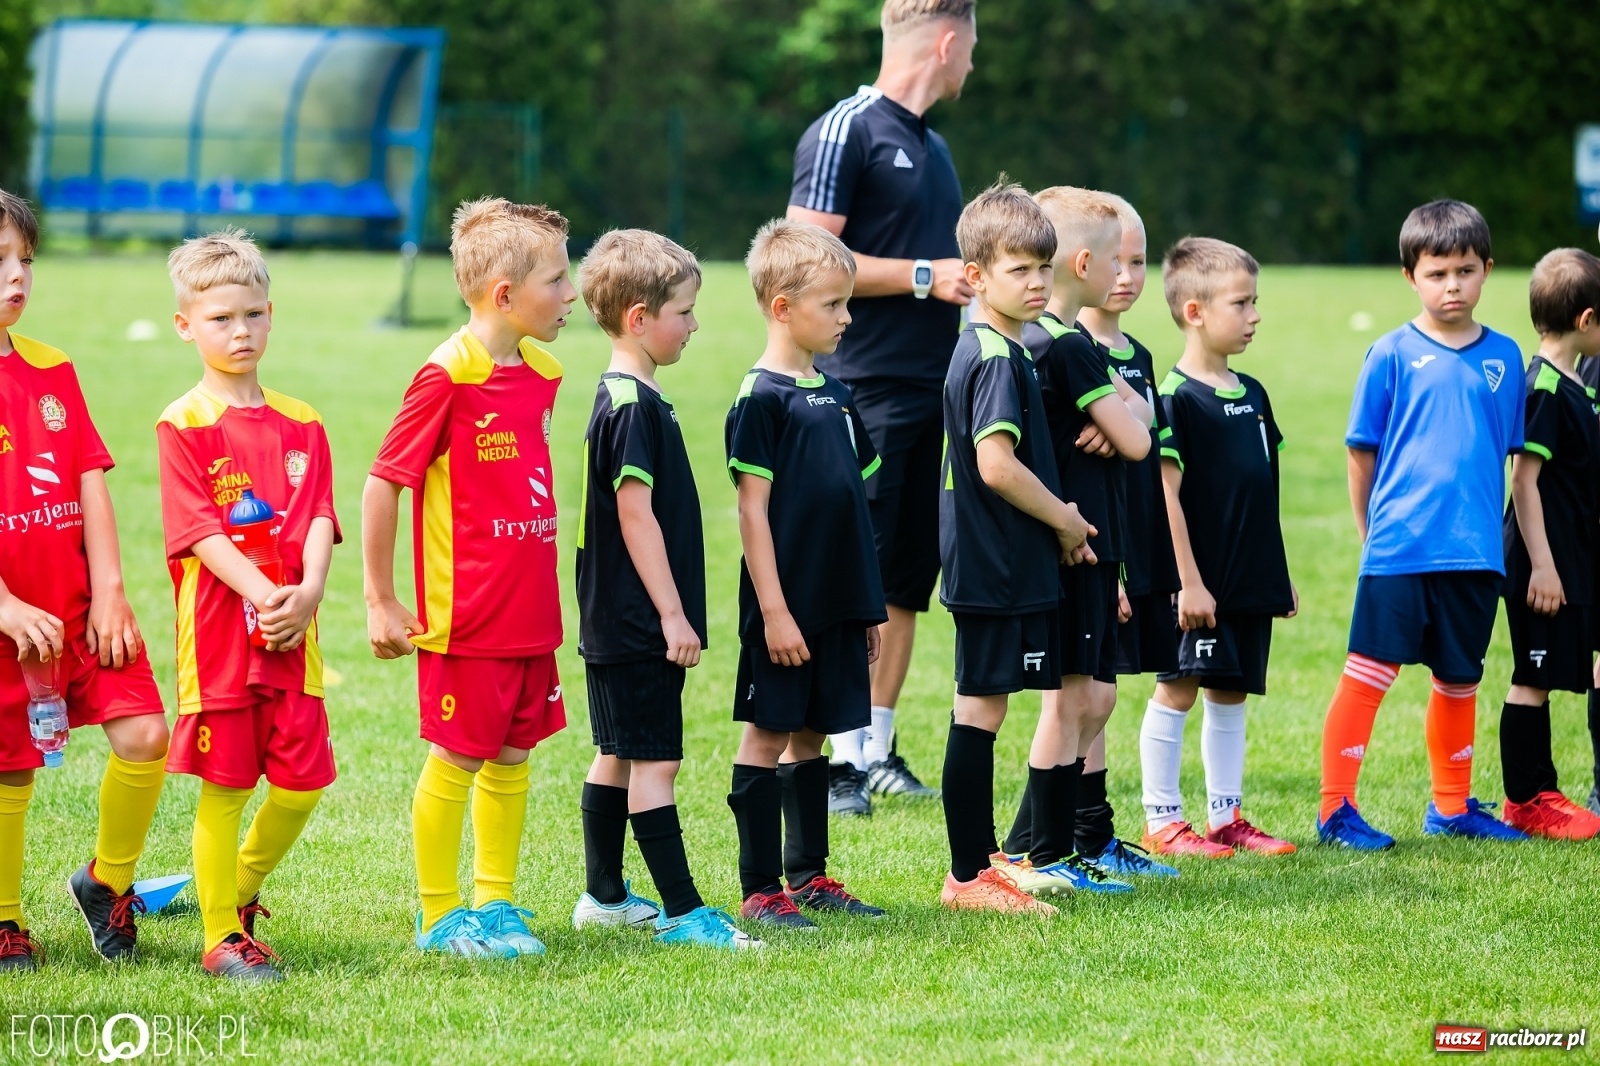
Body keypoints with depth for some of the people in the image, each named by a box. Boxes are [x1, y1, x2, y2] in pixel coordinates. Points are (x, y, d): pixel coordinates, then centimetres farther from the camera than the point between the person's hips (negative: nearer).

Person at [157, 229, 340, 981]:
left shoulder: (301, 426, 10)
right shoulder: (183, 426, -4)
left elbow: (319, 521, 2)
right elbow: (199, 531, -12)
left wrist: (308, 593, -16)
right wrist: (263, 594, -22)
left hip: (292, 636, 4)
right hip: (216, 634, -4)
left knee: (302, 785, 4)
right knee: (223, 790, 0)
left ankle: (238, 886, 29)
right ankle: (224, 939, 10)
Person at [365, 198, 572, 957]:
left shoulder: (541, 374, 8)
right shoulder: (449, 376, -16)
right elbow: (382, 482, -12)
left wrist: (541, 592, 17)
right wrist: (380, 602, -10)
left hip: (529, 611, 7)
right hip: (465, 612, -7)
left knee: (512, 756, 13)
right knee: (457, 759, 2)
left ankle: (495, 903, 24)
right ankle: (441, 917, 13)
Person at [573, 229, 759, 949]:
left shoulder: (634, 398, 14)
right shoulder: (632, 406, -17)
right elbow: (636, 514, -21)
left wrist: (673, 614, 24)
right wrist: (672, 616, -20)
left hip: (624, 623, 10)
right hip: (637, 623, -10)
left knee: (617, 757, 15)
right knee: (655, 761, -8)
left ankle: (604, 897, 23)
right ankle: (683, 911, -8)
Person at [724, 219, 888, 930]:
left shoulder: (832, 395, 13)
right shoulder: (761, 398, -11)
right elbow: (753, 510, -14)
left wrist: (868, 604, 18)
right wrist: (774, 609, -18)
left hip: (836, 604, 8)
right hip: (786, 607, -7)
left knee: (811, 736, 13)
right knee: (767, 735, -1)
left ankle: (808, 877, 21)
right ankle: (760, 892, 2)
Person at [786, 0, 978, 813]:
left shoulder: (932, 146, 19)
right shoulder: (846, 133, -9)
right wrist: (926, 276, -14)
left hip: (927, 391, 9)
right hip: (862, 391, -9)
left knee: (908, 581, 9)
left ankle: (878, 750, 16)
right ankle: (837, 757, -5)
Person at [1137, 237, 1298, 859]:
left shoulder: (1251, 394, 12)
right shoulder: (1177, 399, -12)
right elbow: (1167, 495, -15)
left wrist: (1279, 574, 18)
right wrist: (1189, 581, -18)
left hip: (1249, 580, 8)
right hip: (1200, 583, -8)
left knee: (1231, 694, 12)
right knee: (1178, 690, -1)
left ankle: (1226, 818, 18)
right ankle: (1162, 822, 5)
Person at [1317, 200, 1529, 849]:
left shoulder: (1503, 358, 7)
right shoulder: (1393, 355, -4)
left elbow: (1510, 453, 14)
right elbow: (1362, 454, 3)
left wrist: (1489, 529, 10)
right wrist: (1373, 534, 6)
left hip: (1475, 552, 4)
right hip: (1399, 549, -4)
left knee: (1460, 681, 14)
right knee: (1369, 674, -4)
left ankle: (1451, 807, 28)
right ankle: (1336, 811, 1)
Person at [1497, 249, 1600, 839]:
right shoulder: (1546, 389, -17)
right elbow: (1523, 479, -20)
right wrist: (1542, 564, -21)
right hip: (1543, 567, -9)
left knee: (1546, 678, 13)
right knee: (1533, 679, -3)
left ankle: (1540, 794, 20)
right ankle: (1525, 801, 3)